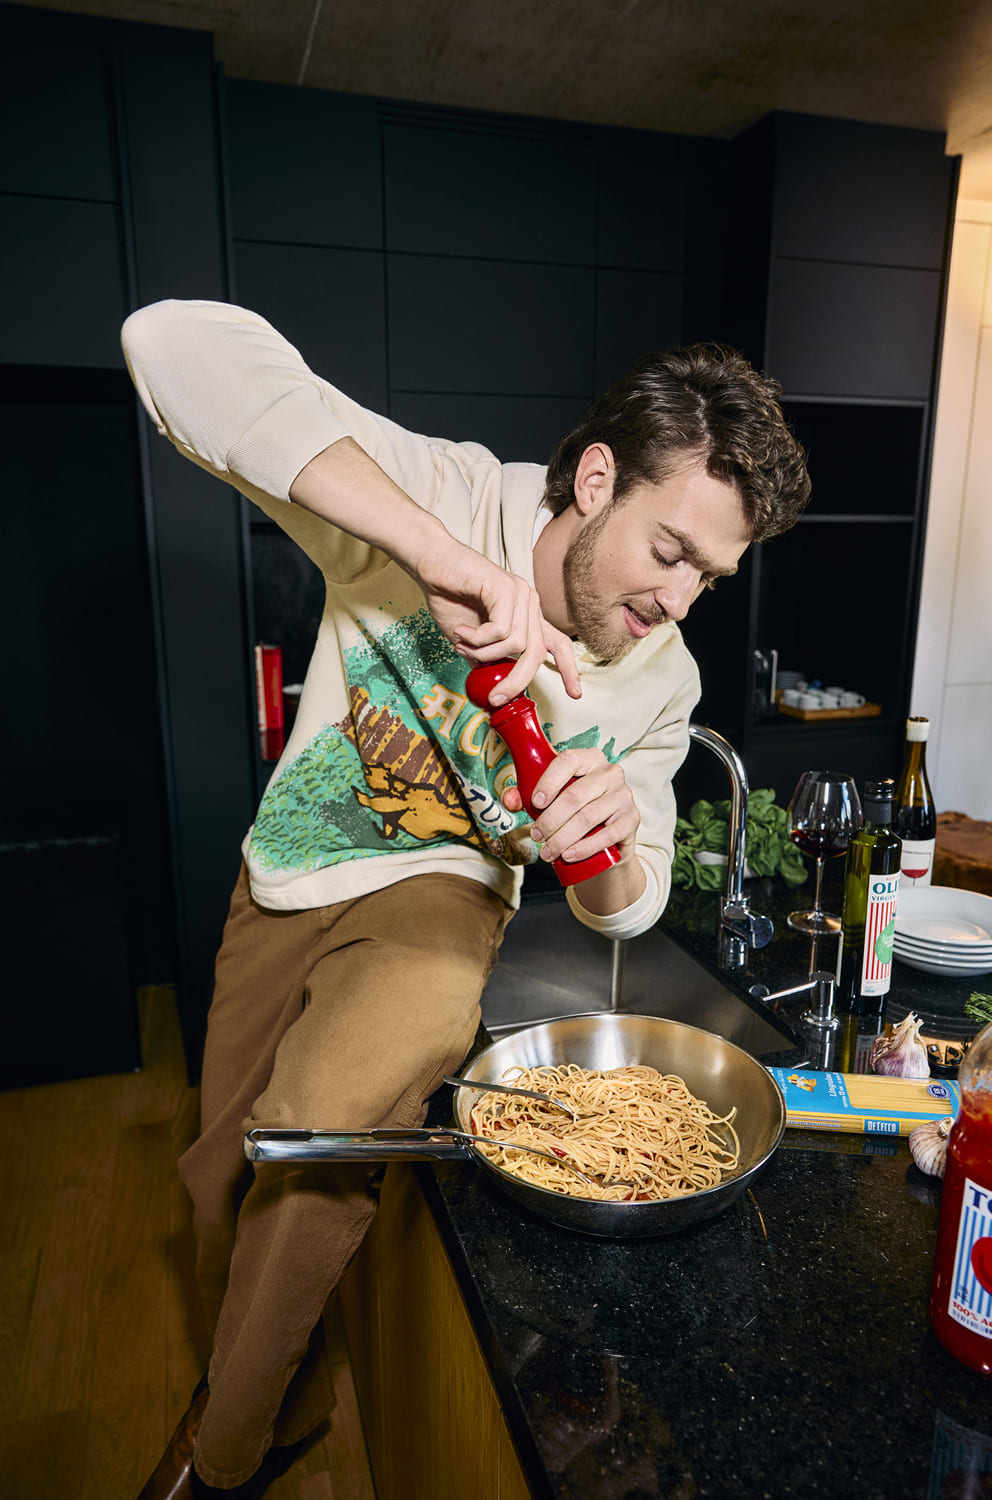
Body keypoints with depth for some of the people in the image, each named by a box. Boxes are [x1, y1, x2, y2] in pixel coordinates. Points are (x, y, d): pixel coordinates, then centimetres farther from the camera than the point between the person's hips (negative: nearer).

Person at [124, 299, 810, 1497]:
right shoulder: (441, 495, -23)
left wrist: (604, 845, -33)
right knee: (225, 1176, 14)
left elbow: (623, 912, -7)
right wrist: (432, 553, -44)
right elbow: (178, 345, -35)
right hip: (282, 885, 1)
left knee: (315, 1130, -27)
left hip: (436, 893, -1)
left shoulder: (661, 683, -13)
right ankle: (257, 1390, 51)